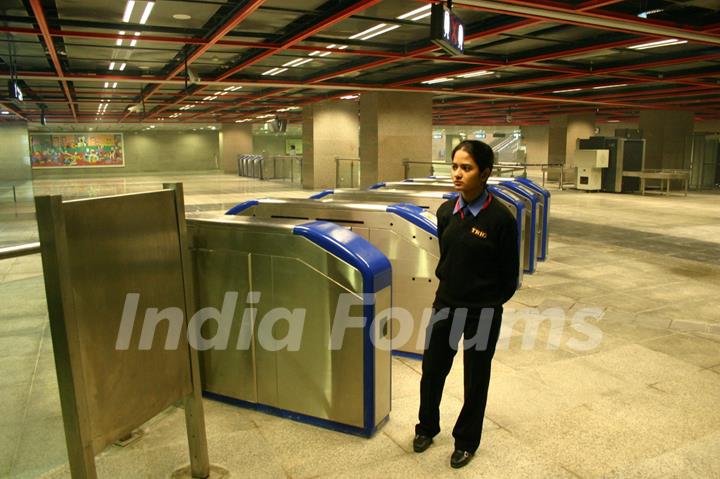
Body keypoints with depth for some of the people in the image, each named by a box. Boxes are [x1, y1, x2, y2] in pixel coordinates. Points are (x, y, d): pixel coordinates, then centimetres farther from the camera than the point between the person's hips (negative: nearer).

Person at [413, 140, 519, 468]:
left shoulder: (500, 218, -18)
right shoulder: (446, 211, -3)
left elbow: (509, 276, -8)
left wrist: (489, 303, 2)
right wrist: (449, 287, 13)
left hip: (483, 311, -4)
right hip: (446, 304, 4)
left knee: (475, 379, 14)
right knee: (432, 370, 16)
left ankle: (466, 441, 38)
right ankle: (427, 427, 43)